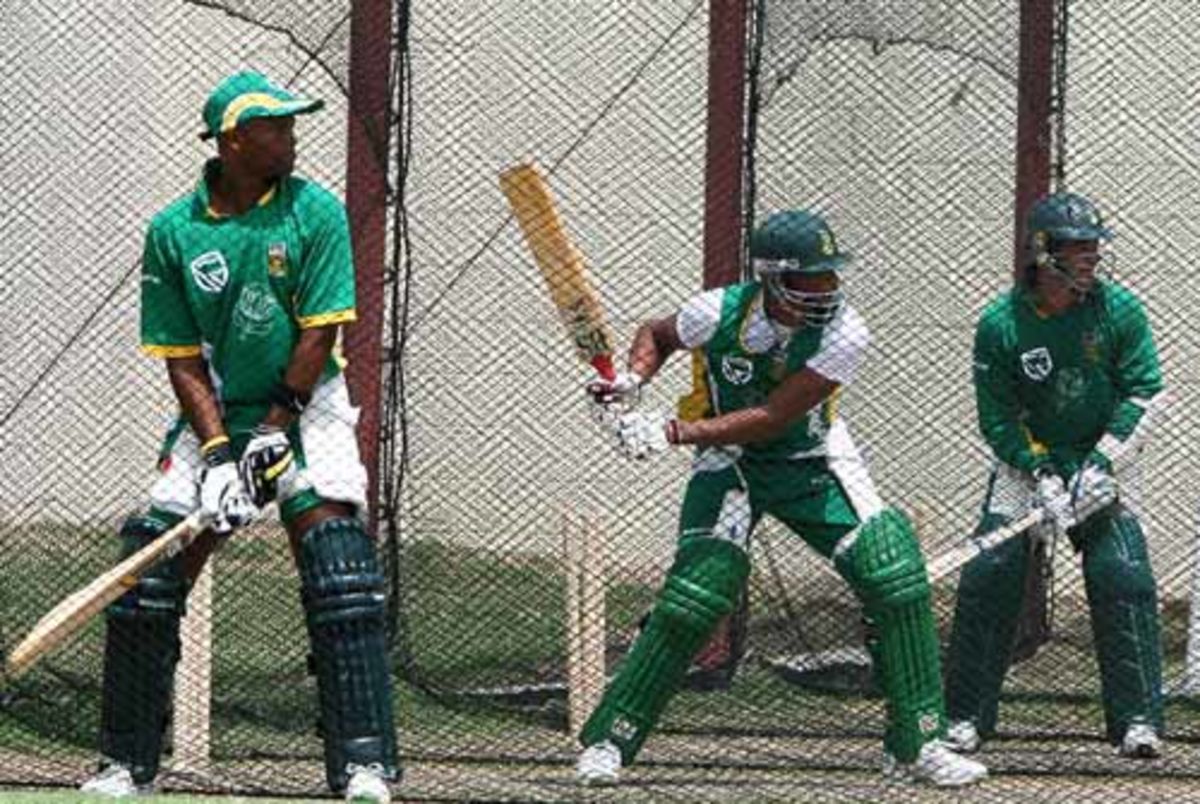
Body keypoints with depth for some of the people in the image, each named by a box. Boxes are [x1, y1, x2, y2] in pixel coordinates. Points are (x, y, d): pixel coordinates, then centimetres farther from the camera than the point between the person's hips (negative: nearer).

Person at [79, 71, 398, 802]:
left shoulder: (315, 212, -9)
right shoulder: (174, 232, -5)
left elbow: (317, 335, -10)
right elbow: (183, 358, -3)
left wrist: (274, 435, -14)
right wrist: (217, 453, -14)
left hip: (305, 403, -2)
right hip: (216, 414, 2)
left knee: (334, 552, -18)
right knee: (150, 570, -4)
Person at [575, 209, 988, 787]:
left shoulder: (843, 334, -23)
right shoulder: (719, 313, -21)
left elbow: (772, 419, -27)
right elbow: (657, 334, 4)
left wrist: (673, 432, -33)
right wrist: (632, 382, -18)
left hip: (815, 463, 1)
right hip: (730, 463, -1)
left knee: (897, 577, -13)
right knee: (693, 597, -17)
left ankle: (916, 745, -2)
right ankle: (606, 742, -3)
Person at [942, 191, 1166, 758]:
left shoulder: (1119, 310, -10)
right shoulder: (1000, 324, -13)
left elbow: (1144, 394, -8)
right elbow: (998, 418, -9)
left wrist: (1102, 463, -18)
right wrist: (1043, 477, -20)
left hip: (1103, 460, 0)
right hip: (1026, 458, 0)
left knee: (1124, 577, -14)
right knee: (988, 574, -10)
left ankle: (1138, 721, -9)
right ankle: (965, 717, 1)